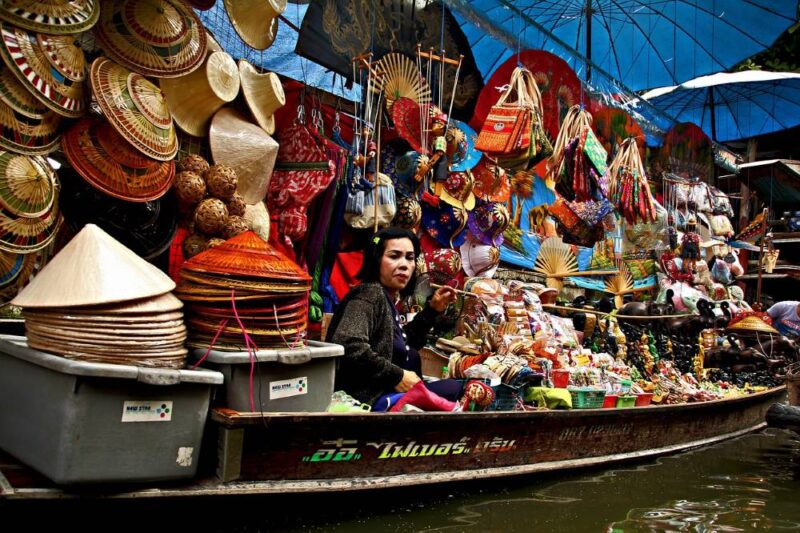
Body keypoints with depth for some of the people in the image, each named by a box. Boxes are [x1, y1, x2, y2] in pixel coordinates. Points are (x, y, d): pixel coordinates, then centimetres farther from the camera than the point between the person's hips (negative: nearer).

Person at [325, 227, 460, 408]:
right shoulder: (370, 294, -15)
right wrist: (397, 376, -23)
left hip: (380, 393, 10)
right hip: (364, 399, -10)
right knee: (452, 390, -12)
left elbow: (404, 344, 26)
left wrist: (432, 310, 17)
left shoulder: (386, 299, 13)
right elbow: (347, 346, -31)